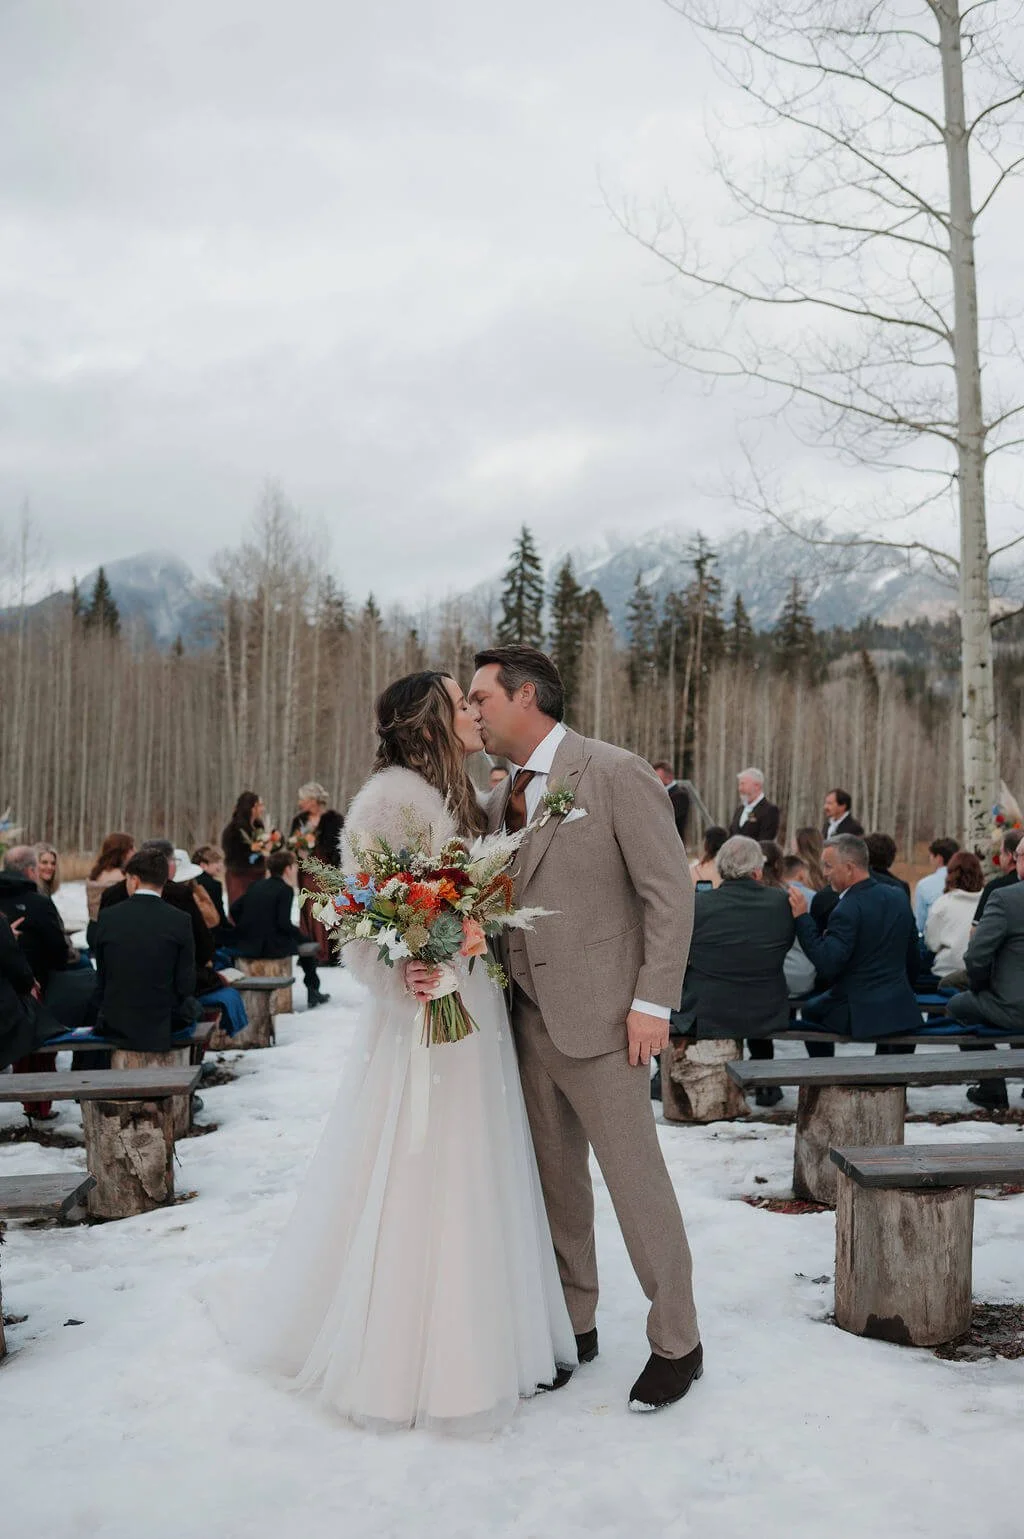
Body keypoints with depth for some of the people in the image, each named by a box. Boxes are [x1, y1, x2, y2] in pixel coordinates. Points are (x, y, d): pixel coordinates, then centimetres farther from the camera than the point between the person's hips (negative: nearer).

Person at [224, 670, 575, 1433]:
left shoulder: (458, 798, 15)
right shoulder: (394, 795, -13)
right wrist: (403, 972, -31)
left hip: (476, 1012, 9)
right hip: (424, 1012, -9)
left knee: (471, 1183, 14)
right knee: (417, 1185, -1)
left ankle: (471, 1337, 27)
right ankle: (406, 1364, 14)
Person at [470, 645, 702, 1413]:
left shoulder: (615, 773, -9)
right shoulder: (504, 800, 12)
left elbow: (671, 889, -11)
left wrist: (653, 1003, -15)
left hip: (598, 1019, -7)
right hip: (529, 1019, 7)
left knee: (635, 1178, 1)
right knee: (555, 1181, 15)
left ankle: (677, 1343, 17)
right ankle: (573, 1325, 30)